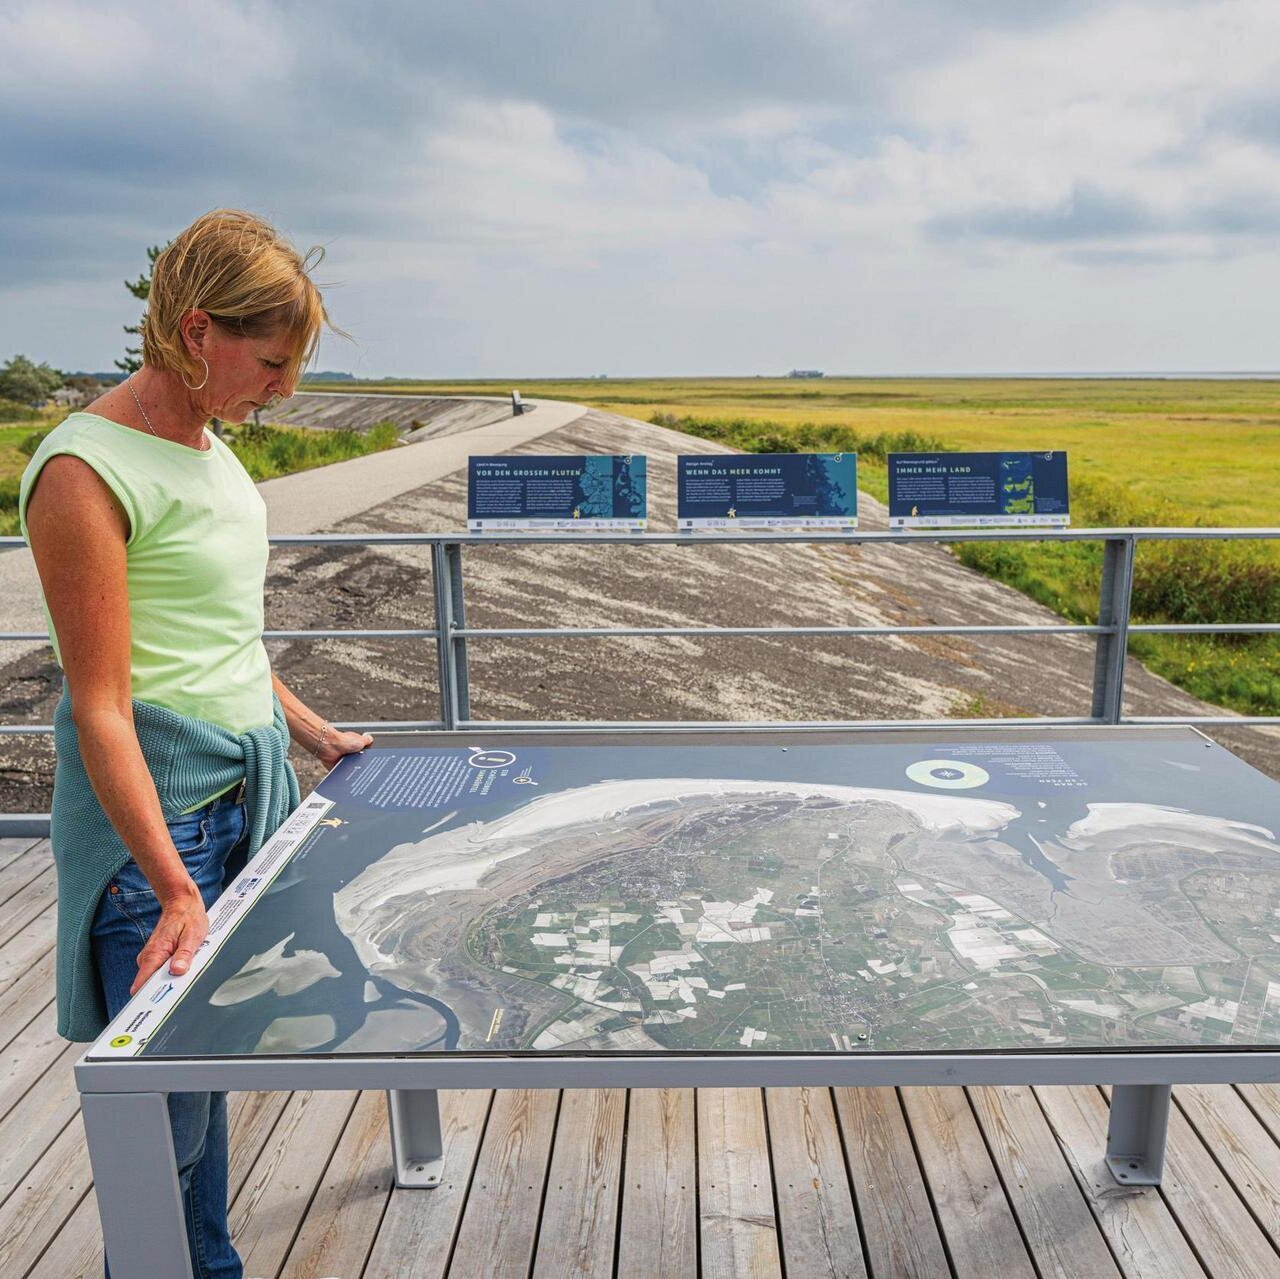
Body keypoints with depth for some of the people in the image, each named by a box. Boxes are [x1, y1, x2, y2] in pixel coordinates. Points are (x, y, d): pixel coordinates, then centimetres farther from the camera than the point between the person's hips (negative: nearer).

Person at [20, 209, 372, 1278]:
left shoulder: (207, 446, 10)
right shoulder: (87, 469, -16)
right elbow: (102, 707, -18)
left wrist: (310, 732, 19)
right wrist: (173, 889, -21)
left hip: (251, 782, 8)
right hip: (156, 803, -7)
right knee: (164, 1109, 4)